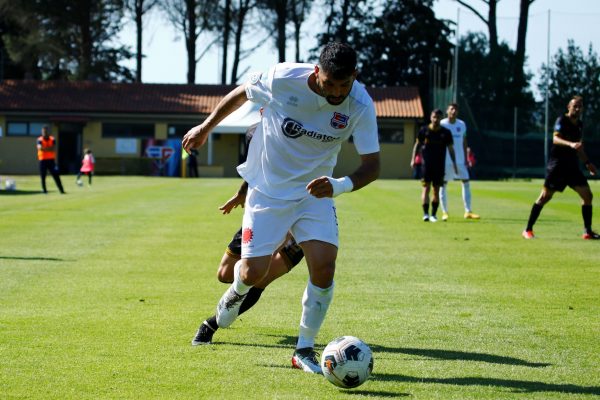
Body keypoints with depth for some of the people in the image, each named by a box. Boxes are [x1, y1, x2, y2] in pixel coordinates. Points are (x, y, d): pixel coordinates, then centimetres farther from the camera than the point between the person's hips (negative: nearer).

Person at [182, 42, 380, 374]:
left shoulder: (360, 106, -20)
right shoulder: (283, 78, -22)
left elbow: (372, 164, -18)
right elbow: (241, 94, -1)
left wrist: (339, 185, -38)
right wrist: (206, 127, 9)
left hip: (315, 193, 1)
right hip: (267, 191, -1)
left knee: (324, 265, -17)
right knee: (254, 273, -5)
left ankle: (304, 350, 2)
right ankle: (236, 293, 36)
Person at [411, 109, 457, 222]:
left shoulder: (446, 132, 3)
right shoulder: (424, 130, 2)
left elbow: (450, 148, 8)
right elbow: (417, 145, 10)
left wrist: (454, 163, 1)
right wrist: (413, 159, 2)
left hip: (440, 165, 1)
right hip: (426, 164, -1)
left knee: (436, 190, 4)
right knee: (426, 188, -7)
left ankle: (433, 214, 11)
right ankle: (425, 214, -10)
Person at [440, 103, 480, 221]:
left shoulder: (462, 124, 8)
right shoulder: (442, 125, -4)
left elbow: (464, 143, 13)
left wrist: (466, 159, 8)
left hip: (460, 160, 4)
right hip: (445, 160, -4)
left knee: (466, 183, -1)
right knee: (443, 184, -1)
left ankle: (468, 211, 3)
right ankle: (444, 212, 7)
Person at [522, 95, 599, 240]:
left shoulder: (579, 125, 14)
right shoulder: (562, 120, -8)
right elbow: (555, 138, -24)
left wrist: (587, 163, 21)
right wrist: (570, 144, -40)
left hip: (572, 165, 7)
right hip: (557, 163, -7)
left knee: (587, 195, -1)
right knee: (545, 196, -8)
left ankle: (587, 231, 8)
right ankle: (528, 230, 0)